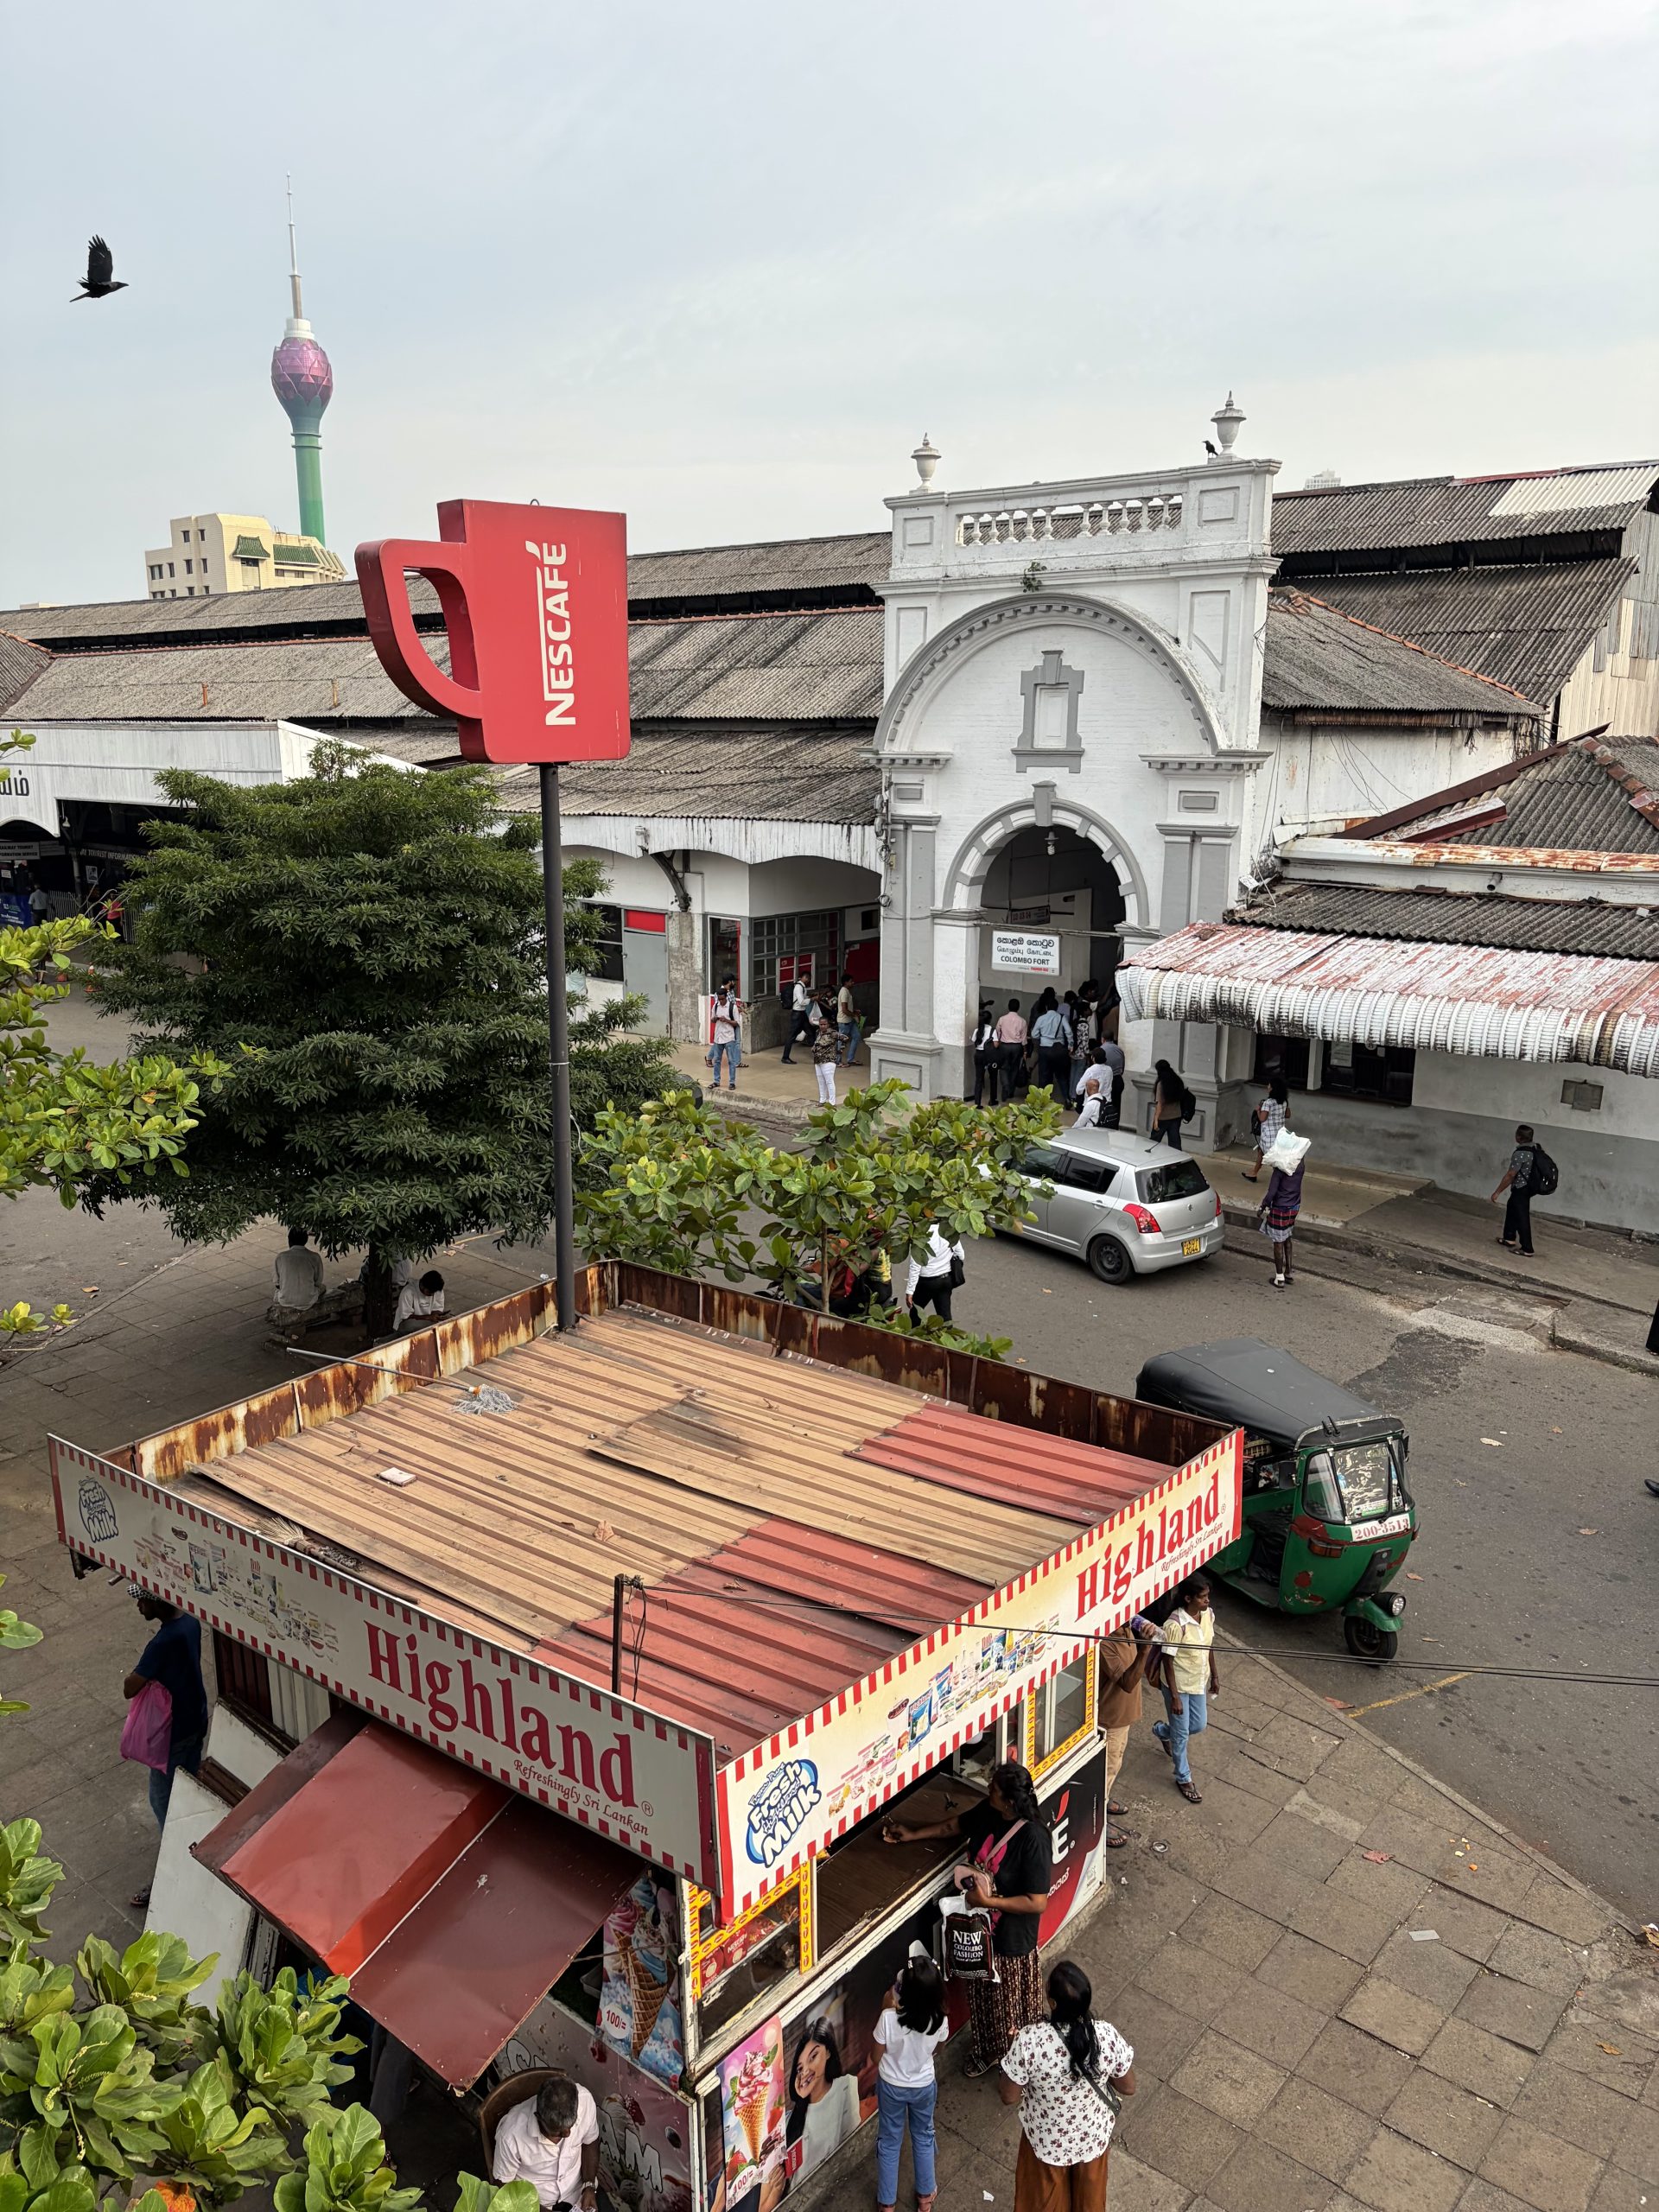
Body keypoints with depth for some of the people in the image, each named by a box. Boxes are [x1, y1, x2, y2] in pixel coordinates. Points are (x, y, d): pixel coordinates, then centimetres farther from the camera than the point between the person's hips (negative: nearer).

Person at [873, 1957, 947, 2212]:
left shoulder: (889, 2018, -34)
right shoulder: (940, 2021, -26)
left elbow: (878, 2054, -14)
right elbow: (936, 2050, -3)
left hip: (891, 2086, -1)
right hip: (924, 2086, 1)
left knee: (889, 2142, 22)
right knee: (923, 2137, 27)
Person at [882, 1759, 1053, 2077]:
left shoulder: (1034, 1839, -33)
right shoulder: (989, 1812, -12)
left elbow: (1037, 1903, -29)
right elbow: (955, 1825, 10)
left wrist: (987, 1901, -29)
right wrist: (912, 1835, 13)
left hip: (1011, 1937, -7)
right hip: (979, 1926, 7)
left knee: (1011, 2005, 17)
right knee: (982, 1997, 27)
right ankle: (988, 2052, 51)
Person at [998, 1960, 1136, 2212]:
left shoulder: (1029, 2041, -35)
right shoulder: (1106, 2036, -29)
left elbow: (1009, 2097, -20)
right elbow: (1128, 2088, -11)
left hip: (1046, 2141, -2)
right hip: (1093, 2136, 2)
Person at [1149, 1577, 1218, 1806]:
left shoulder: (1208, 1615, -10)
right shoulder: (1175, 1625, -31)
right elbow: (1168, 1662, -23)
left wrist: (1214, 1676, 14)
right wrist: (1174, 1697, -20)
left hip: (1199, 1682, 7)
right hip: (1178, 1685, -7)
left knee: (1199, 1725, 21)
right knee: (1181, 1733, 9)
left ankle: (1162, 1731, 49)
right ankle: (1183, 1778, 32)